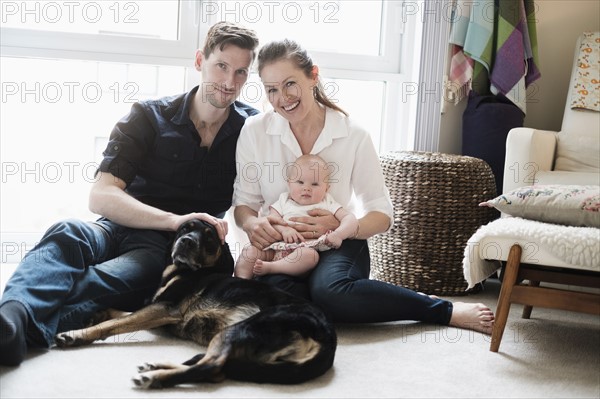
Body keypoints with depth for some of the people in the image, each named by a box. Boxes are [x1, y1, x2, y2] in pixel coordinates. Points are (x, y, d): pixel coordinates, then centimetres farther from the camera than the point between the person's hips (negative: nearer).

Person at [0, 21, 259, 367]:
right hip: (124, 229, 1)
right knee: (68, 234, -34)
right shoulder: (149, 117, 1)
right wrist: (174, 220, -25)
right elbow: (101, 196, -10)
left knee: (135, 272, -37)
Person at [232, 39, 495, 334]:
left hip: (338, 246, -2)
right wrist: (251, 223, -21)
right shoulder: (254, 131, -4)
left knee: (329, 289, -39)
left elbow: (382, 215, -3)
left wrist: (341, 227, -24)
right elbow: (243, 202, 4)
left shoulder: (353, 135, -6)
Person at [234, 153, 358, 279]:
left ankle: (269, 267, -40)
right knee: (250, 251, -18)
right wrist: (283, 229, -14)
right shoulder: (284, 201, 21)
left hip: (306, 249, -2)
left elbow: (350, 219, 7)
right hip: (276, 248, 3)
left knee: (310, 255, -37)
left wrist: (337, 235, -14)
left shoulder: (328, 204, 15)